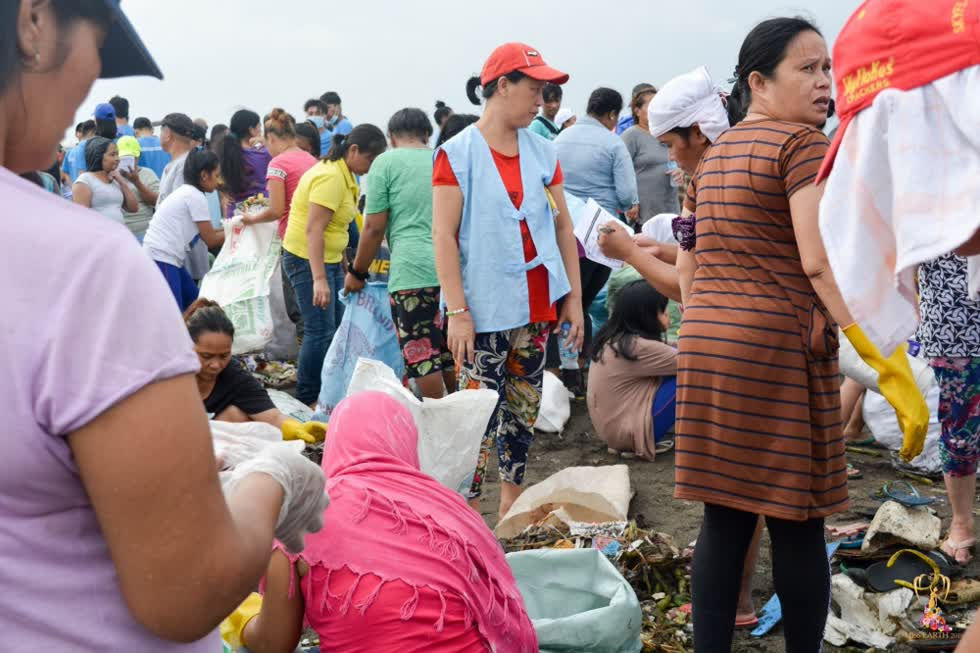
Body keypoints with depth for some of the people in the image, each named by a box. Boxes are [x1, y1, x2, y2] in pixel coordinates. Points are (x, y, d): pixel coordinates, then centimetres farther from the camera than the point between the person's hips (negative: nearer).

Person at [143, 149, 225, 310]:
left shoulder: (186, 192, 16)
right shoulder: (196, 197, -12)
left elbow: (207, 232, 19)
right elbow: (211, 240, -5)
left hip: (167, 258, 10)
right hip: (161, 259, -10)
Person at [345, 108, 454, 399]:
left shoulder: (386, 162, 1)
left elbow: (374, 227, -2)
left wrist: (357, 272, 10)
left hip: (413, 271, -5)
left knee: (423, 357, 0)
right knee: (451, 354, 14)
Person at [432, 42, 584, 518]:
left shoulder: (542, 153, 9)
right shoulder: (457, 154, -6)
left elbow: (563, 226, 12)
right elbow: (444, 237, -9)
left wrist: (574, 298, 8)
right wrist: (457, 312, -14)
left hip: (536, 306, 6)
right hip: (485, 310, -5)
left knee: (524, 410, 12)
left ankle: (511, 508, 24)